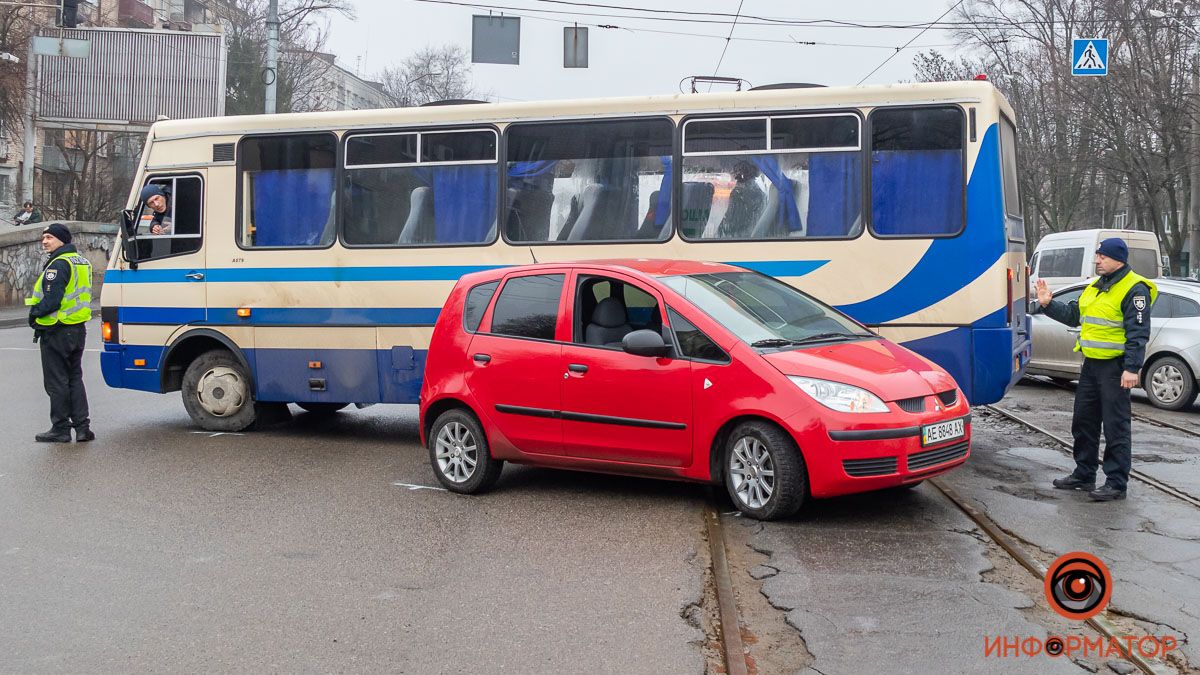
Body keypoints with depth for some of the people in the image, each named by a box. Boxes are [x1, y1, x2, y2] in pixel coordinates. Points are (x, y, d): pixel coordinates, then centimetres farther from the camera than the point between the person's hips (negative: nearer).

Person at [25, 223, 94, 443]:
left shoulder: (58, 265, -17)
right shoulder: (81, 261, 13)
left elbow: (52, 301, -24)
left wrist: (34, 314, -6)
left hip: (57, 331, -9)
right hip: (78, 329, 9)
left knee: (56, 382, 0)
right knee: (75, 379, 15)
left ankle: (61, 429, 5)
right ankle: (82, 427, 12)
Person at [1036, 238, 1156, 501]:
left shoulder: (1134, 289, -12)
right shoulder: (1095, 287, 15)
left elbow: (1138, 333, -17)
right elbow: (1073, 315, 22)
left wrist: (1131, 368, -22)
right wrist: (1049, 305, 9)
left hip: (1115, 368, -9)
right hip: (1091, 364, 9)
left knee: (1115, 427, -4)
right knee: (1083, 422, 15)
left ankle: (1116, 483, 2)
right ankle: (1084, 474, 27)